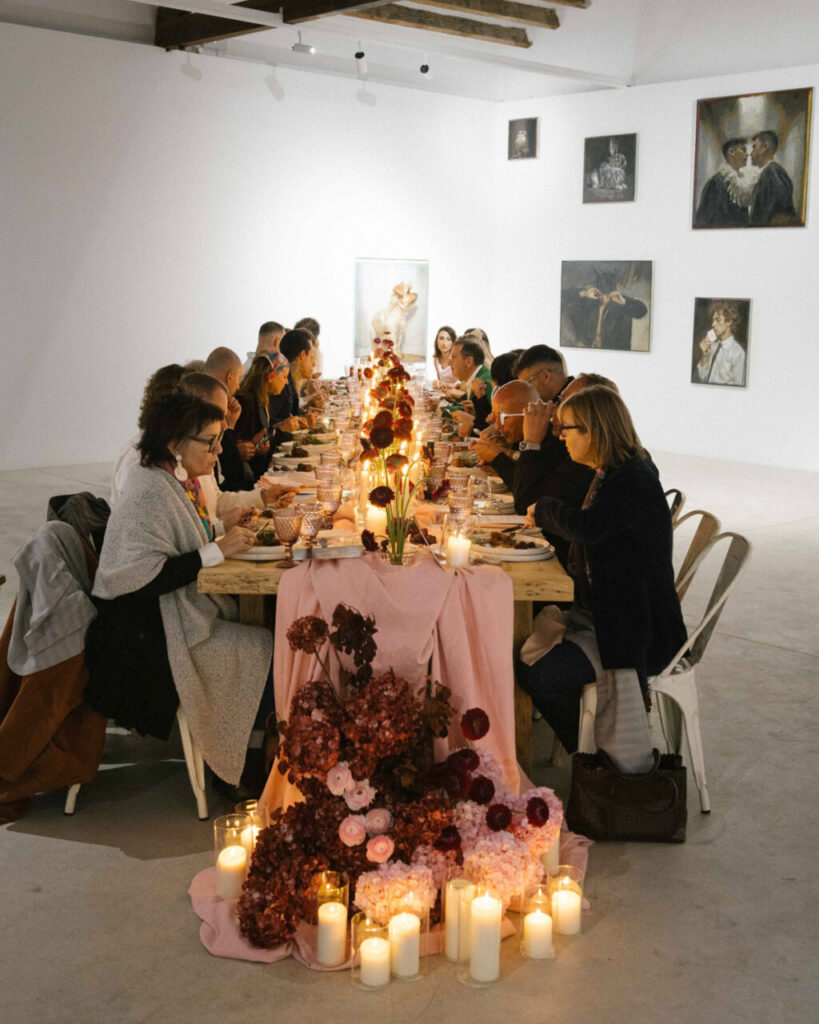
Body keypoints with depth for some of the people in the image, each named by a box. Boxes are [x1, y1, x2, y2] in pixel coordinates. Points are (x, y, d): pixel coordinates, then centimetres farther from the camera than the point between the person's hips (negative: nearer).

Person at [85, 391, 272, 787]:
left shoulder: (180, 482, 9)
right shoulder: (150, 494, -20)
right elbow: (138, 578, -27)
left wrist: (233, 532, 5)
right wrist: (216, 551, -23)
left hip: (183, 612, 9)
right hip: (148, 633, -9)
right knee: (267, 649, -13)